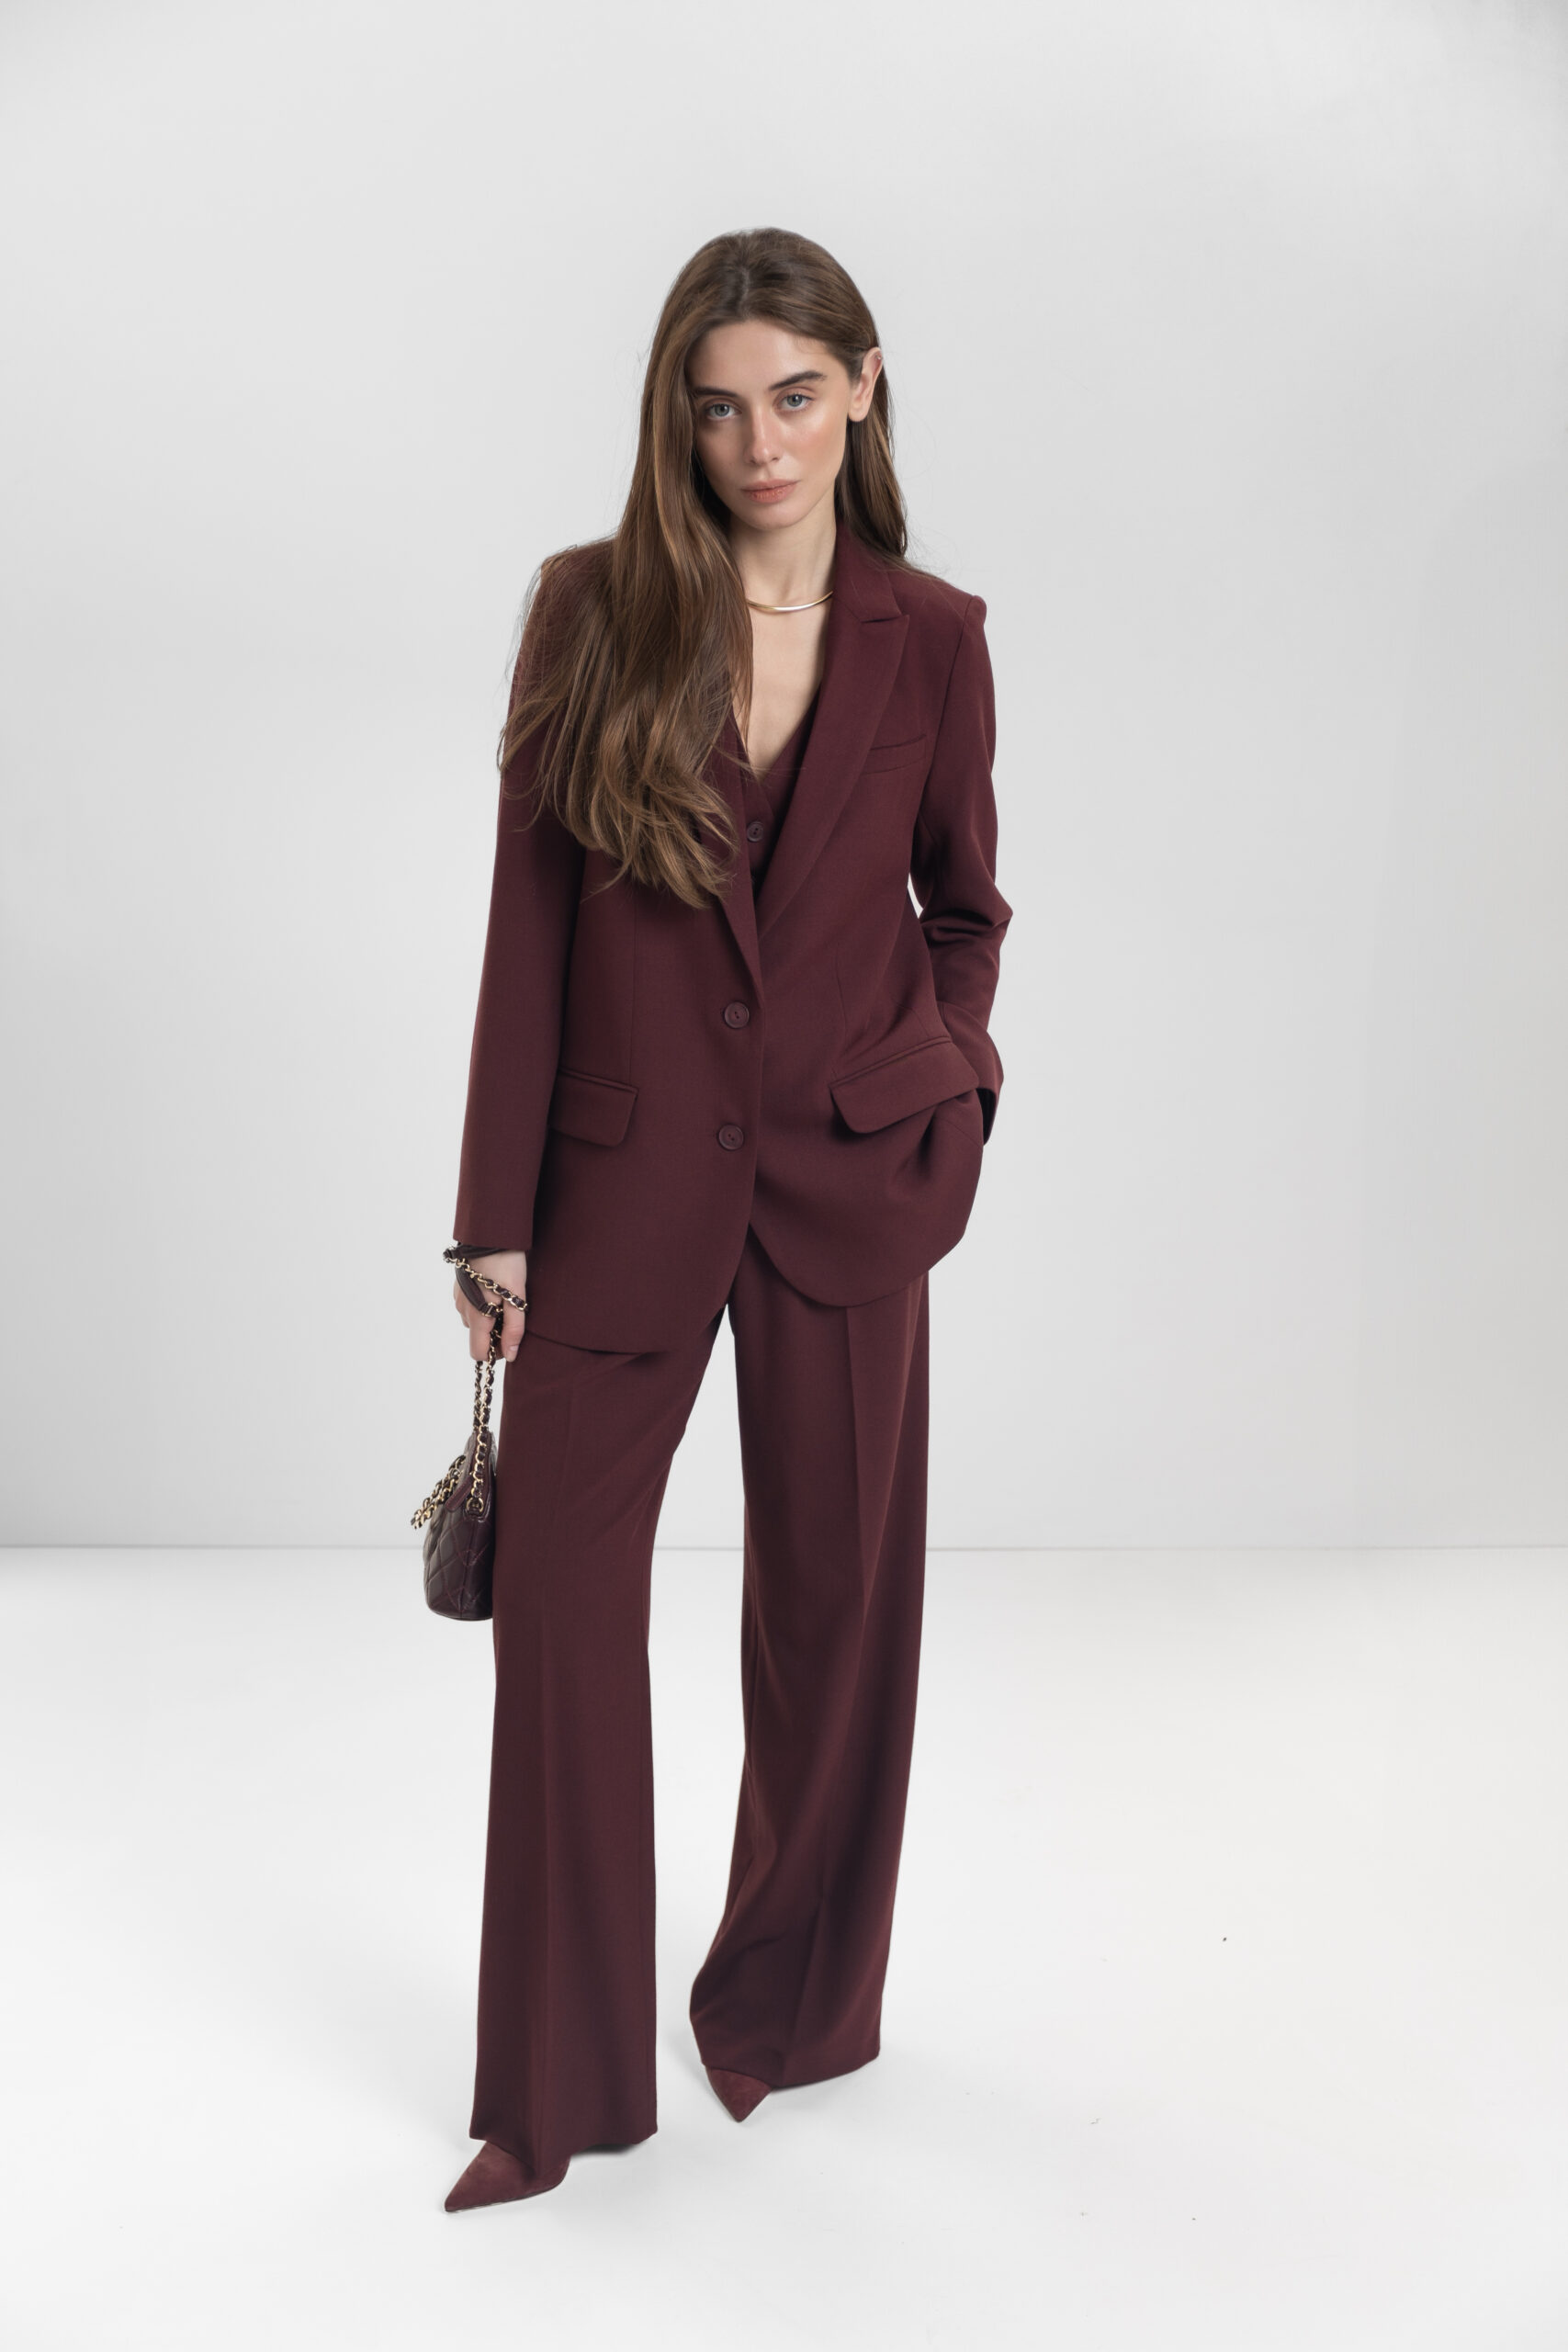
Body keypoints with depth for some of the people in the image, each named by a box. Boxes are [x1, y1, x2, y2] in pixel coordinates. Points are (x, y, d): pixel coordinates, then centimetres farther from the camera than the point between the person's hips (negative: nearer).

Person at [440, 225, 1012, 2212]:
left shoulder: (930, 636, 1)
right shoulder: (589, 608, -2)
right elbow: (527, 924, -2)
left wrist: (952, 1077, -3)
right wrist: (496, 1213, -4)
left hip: (849, 1174, 1)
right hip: (626, 1173, 0)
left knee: (834, 1590, 10)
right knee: (558, 1595, 0)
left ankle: (791, 2005, 34)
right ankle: (561, 2088, 18)